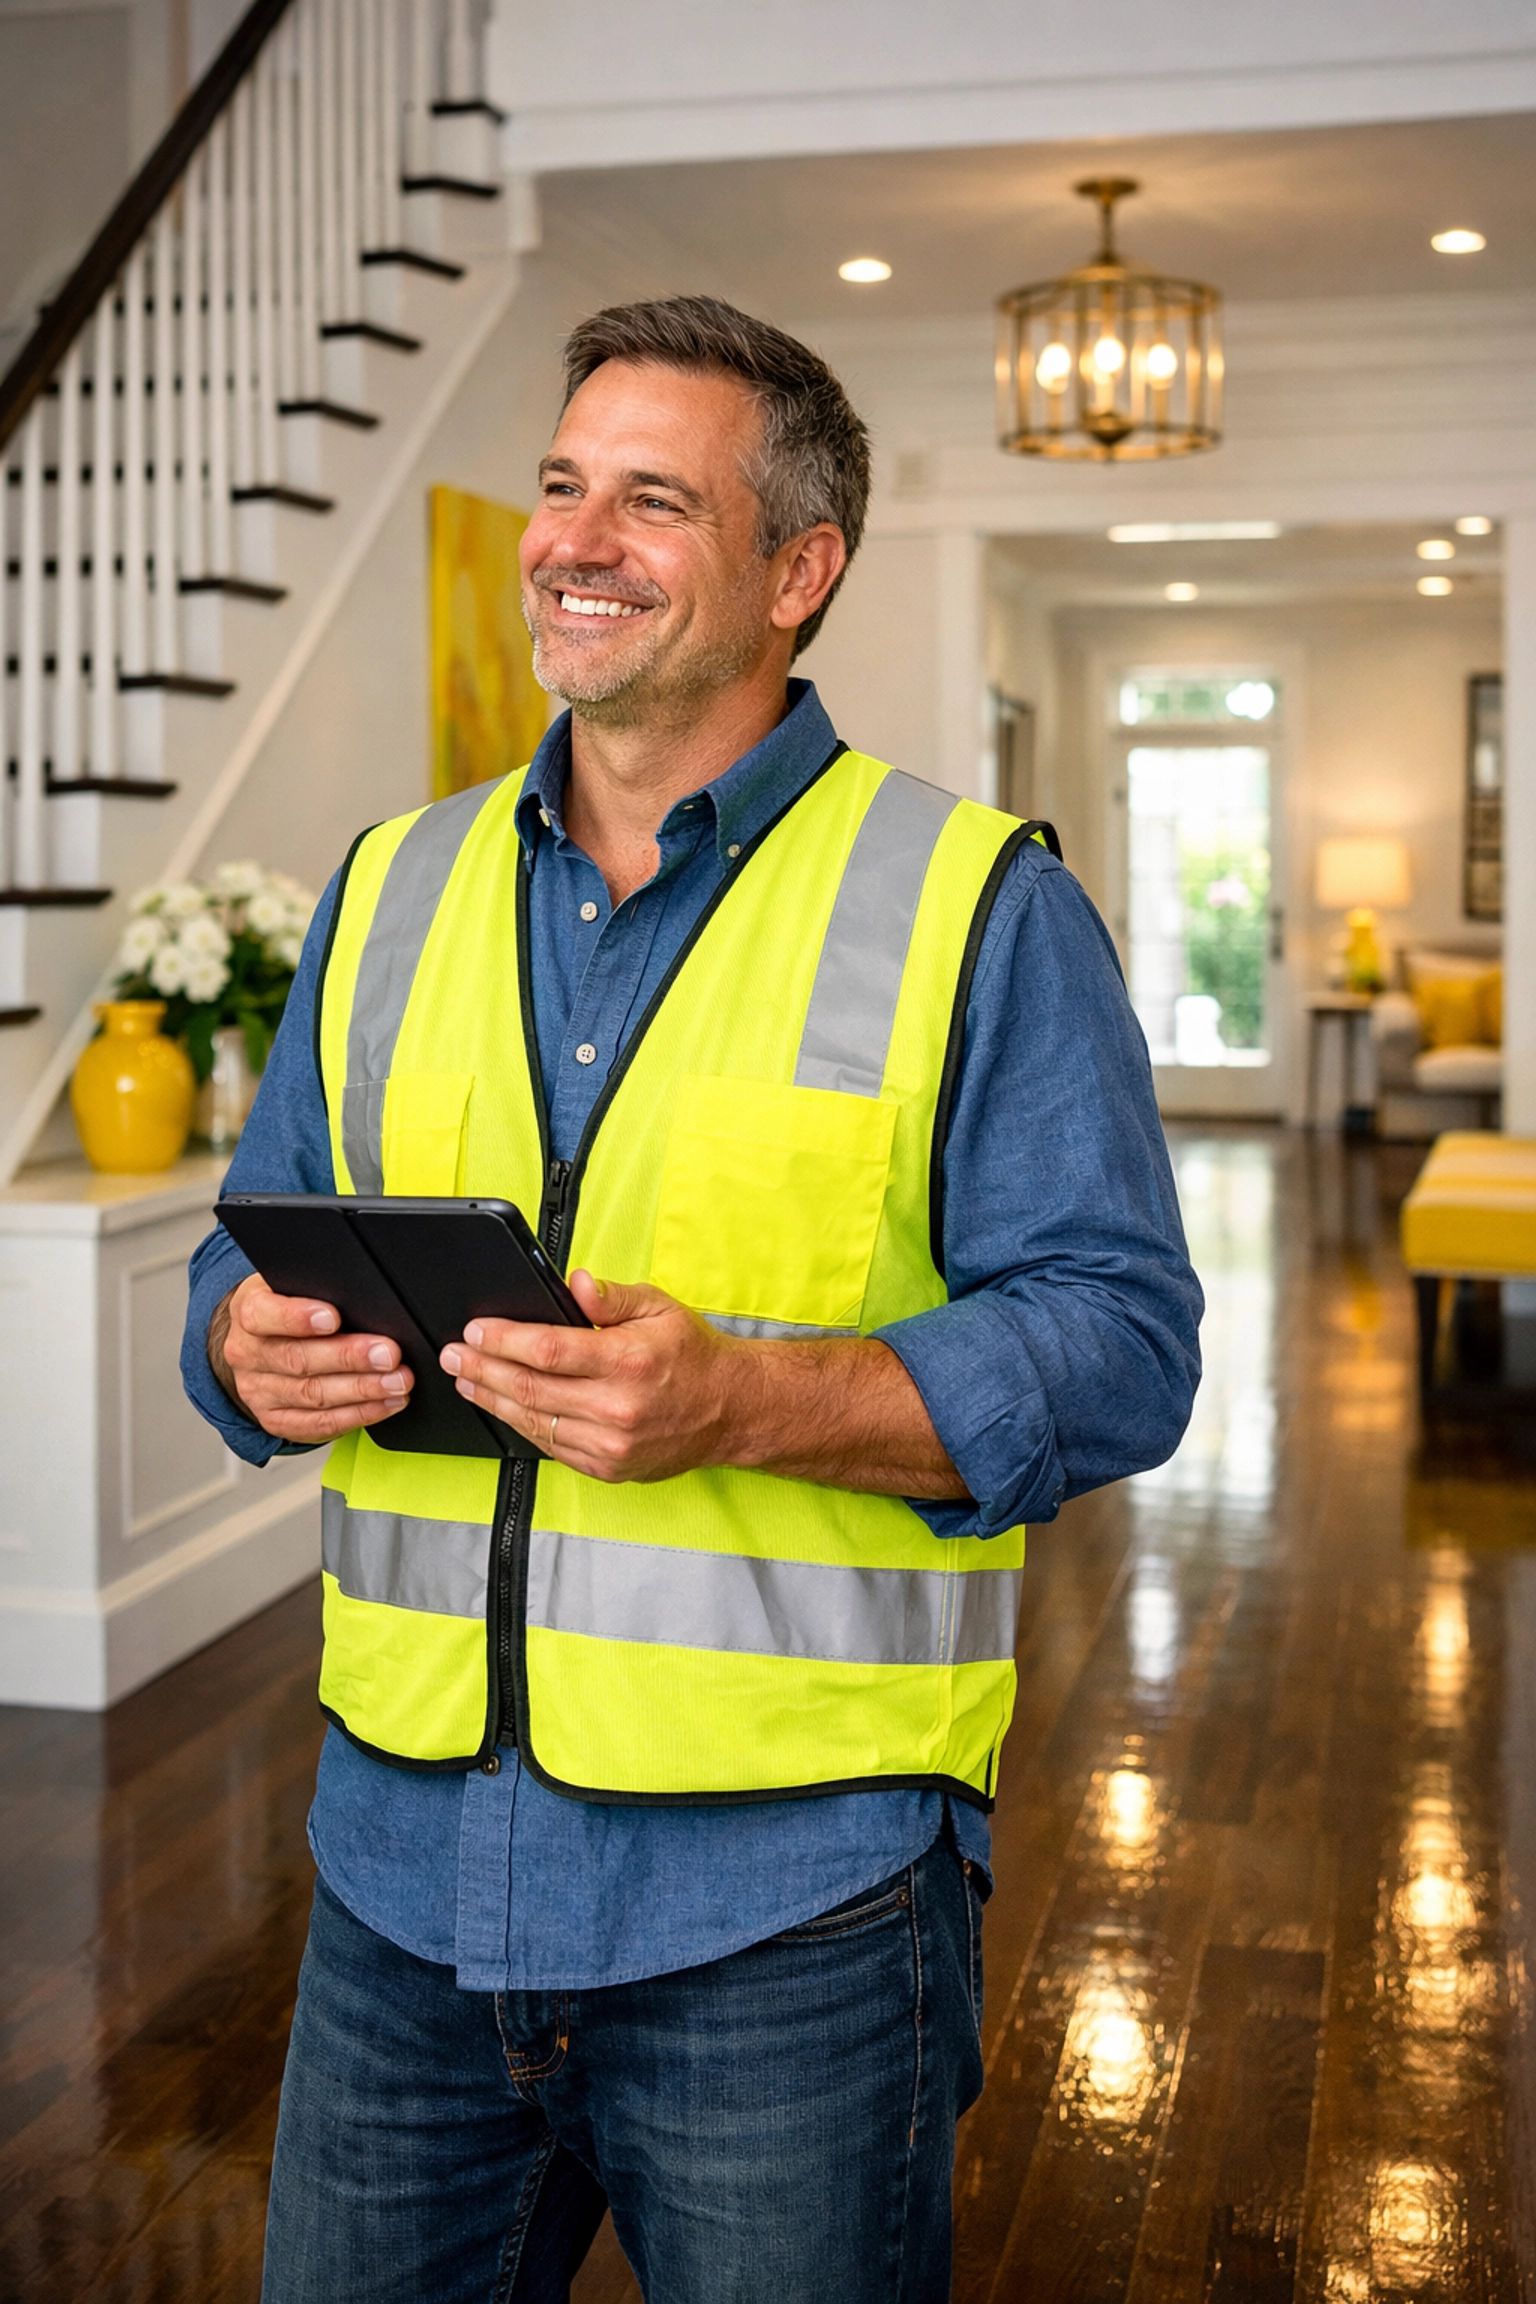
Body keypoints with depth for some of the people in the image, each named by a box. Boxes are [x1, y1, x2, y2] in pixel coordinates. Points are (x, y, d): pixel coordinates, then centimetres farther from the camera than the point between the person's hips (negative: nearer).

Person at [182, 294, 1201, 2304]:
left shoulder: (979, 907, -5)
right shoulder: (393, 889, 10)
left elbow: (1117, 1340, -11)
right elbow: (250, 1255, 15)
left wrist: (738, 1398, -24)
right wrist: (258, 1348, -9)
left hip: (789, 1900, -4)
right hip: (406, 1860, 5)